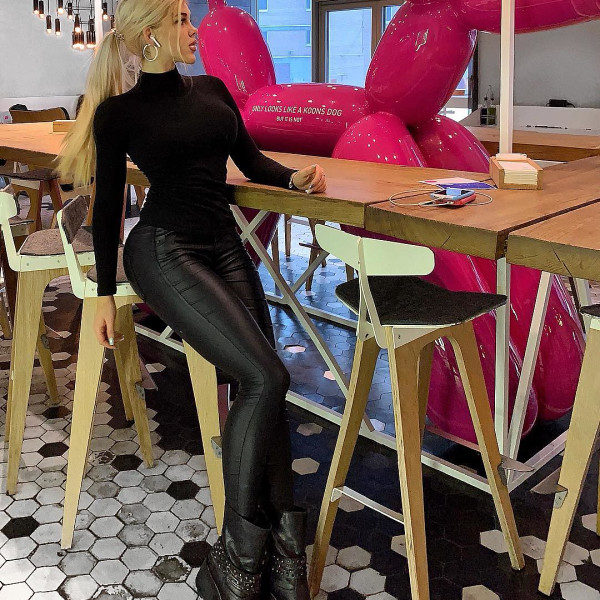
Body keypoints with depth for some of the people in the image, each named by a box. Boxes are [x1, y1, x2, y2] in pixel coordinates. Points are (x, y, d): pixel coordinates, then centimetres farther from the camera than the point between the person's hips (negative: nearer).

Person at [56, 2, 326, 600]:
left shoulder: (211, 90, 16)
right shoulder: (118, 112, 1)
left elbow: (250, 160, 20)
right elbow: (108, 206, 4)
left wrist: (294, 175, -1)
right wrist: (105, 294, 5)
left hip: (224, 245, 6)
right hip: (164, 252, -6)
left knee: (262, 385, -10)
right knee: (265, 376, -23)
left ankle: (282, 549, -6)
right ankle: (238, 551, -10)